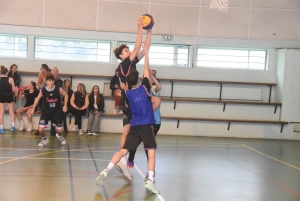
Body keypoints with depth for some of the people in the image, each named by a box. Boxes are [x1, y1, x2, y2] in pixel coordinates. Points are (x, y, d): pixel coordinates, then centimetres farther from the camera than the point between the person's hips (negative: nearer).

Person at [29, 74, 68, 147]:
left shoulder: (59, 89, -17)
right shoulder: (42, 90, -14)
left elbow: (66, 95, 1)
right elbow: (38, 98, 4)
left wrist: (65, 106, -5)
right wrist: (33, 109, 2)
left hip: (57, 112, 0)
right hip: (46, 112, 0)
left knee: (59, 130, 4)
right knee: (41, 129, -11)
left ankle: (59, 136, 44)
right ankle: (44, 139, 22)